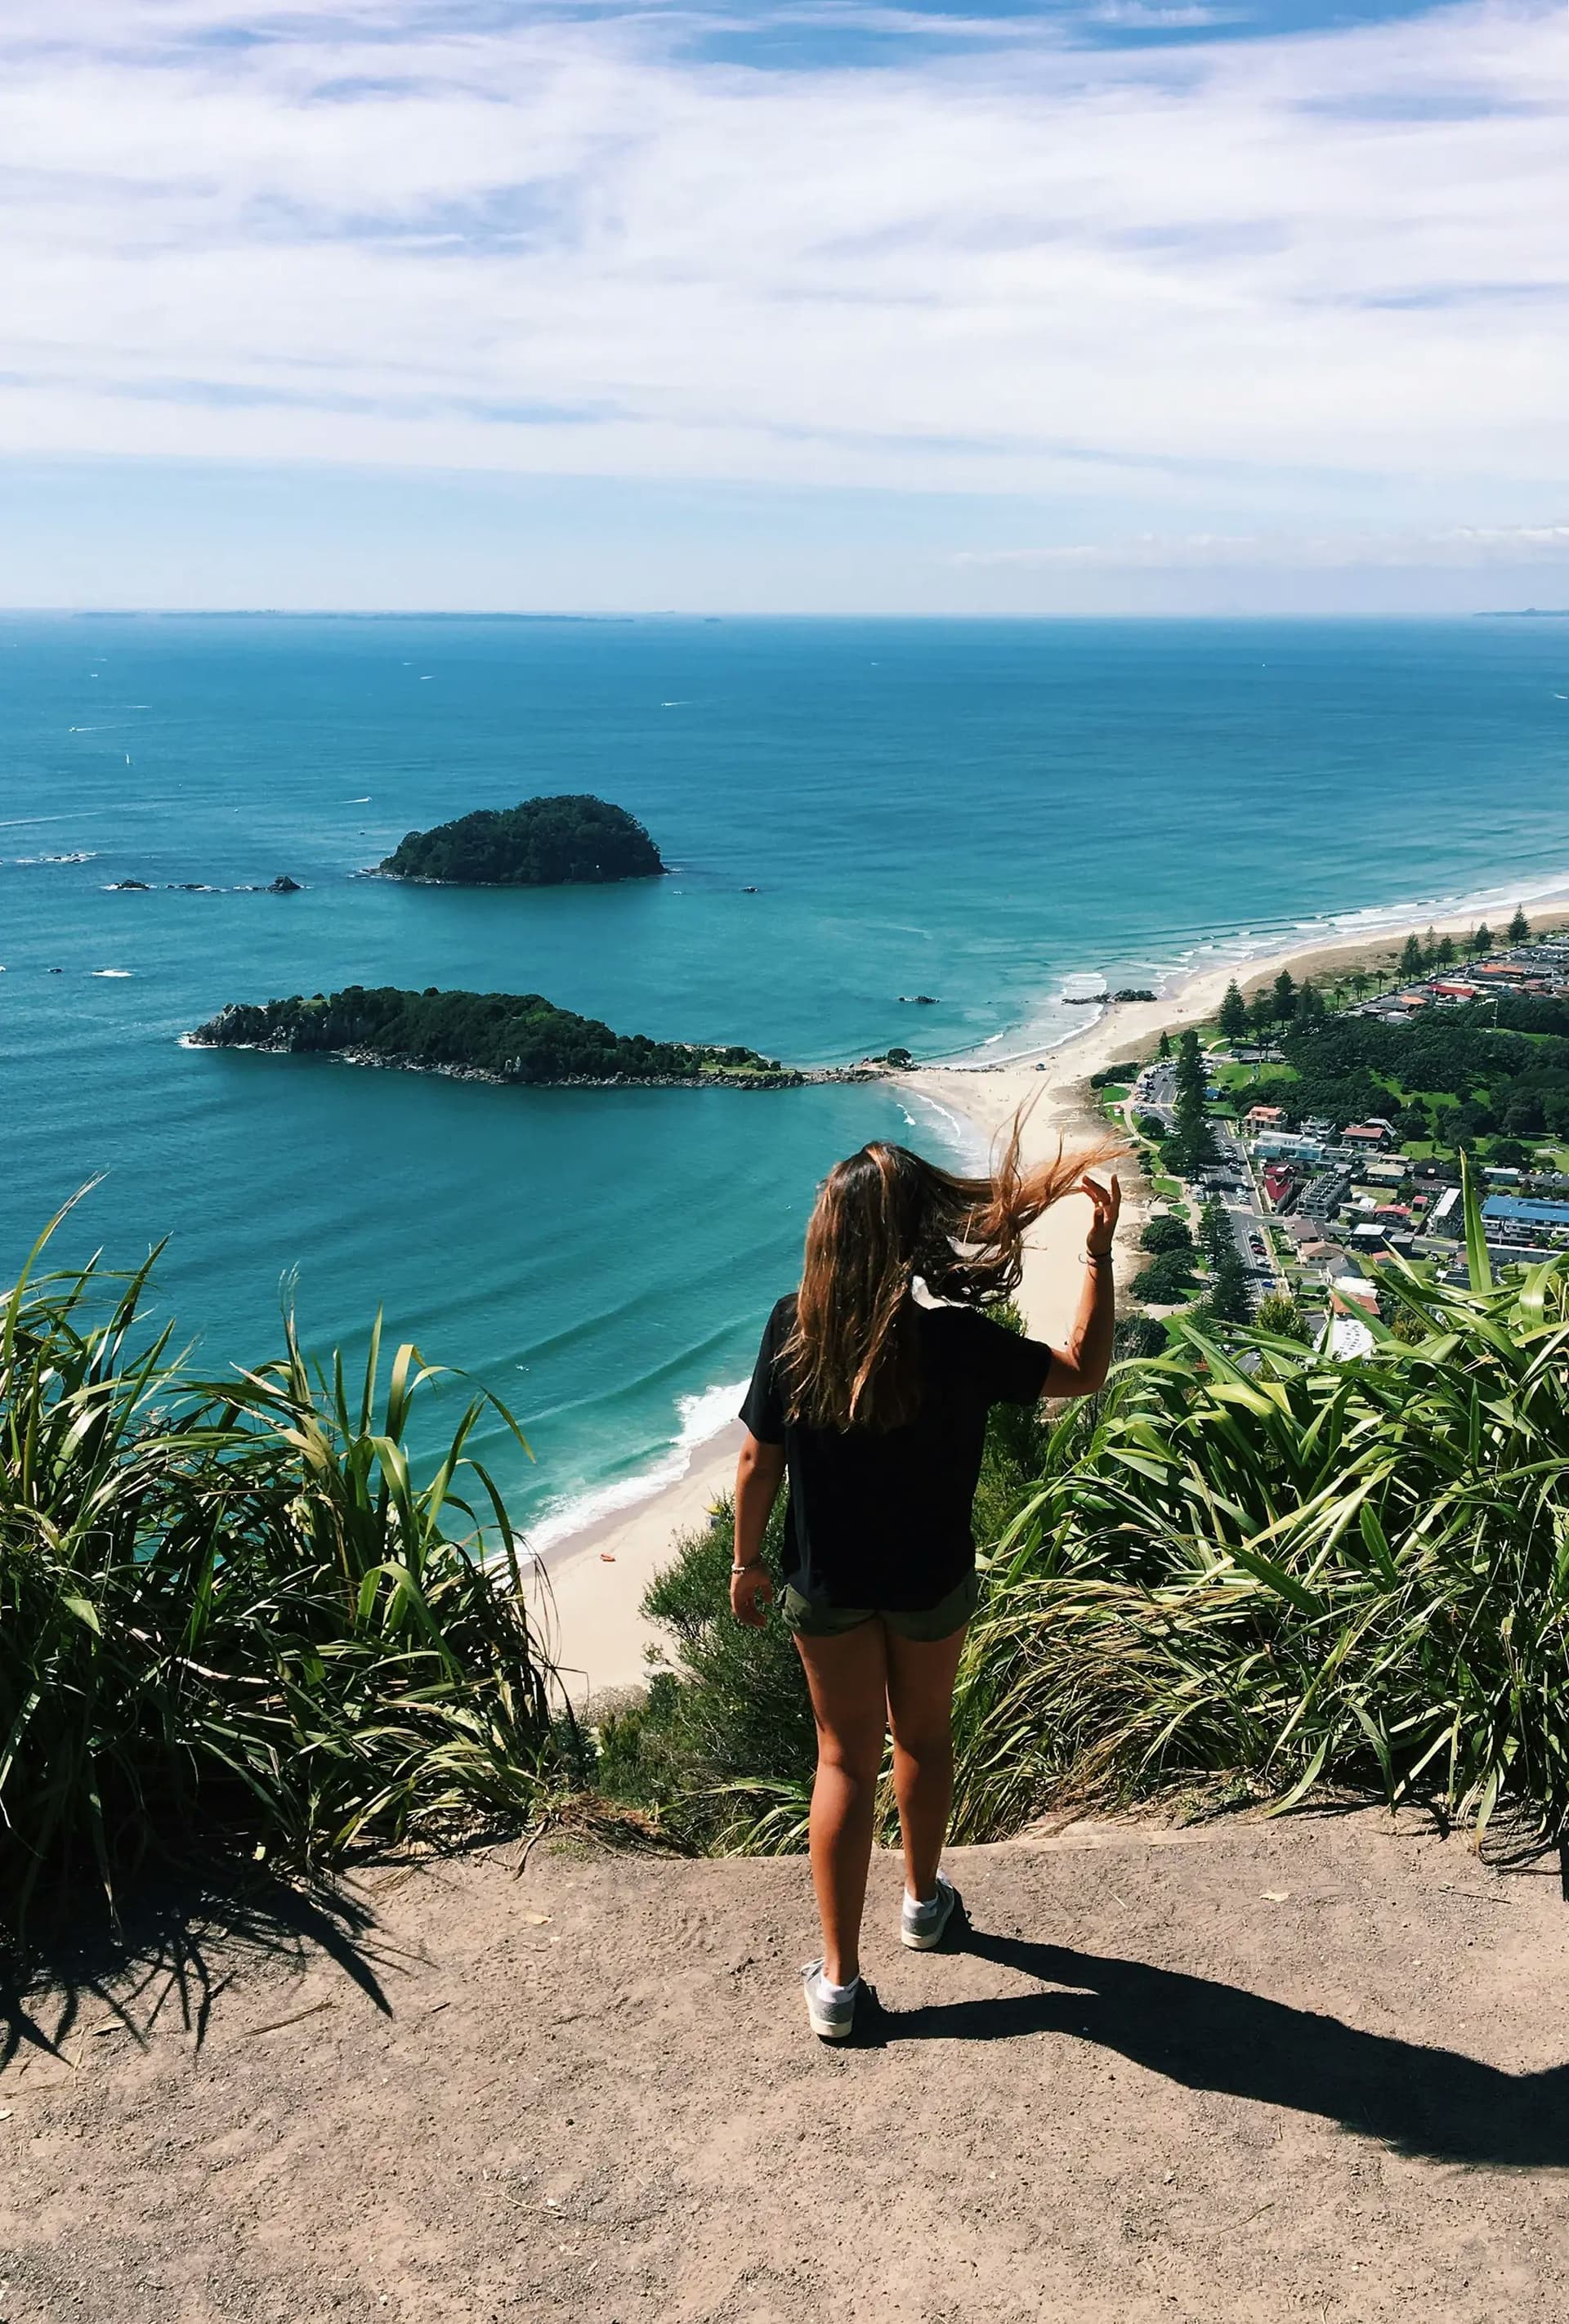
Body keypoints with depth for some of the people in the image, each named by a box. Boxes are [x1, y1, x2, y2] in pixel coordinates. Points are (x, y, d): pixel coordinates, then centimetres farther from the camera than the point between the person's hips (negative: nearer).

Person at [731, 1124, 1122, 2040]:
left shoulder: (793, 1327, -19)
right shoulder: (953, 1339, -25)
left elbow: (759, 1460, -9)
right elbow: (1085, 1371, -12)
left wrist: (748, 1561, 6)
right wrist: (1100, 1251, -10)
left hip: (827, 1585, 1)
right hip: (930, 1582, -1)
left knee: (847, 1759, 12)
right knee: (924, 1736, 23)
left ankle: (839, 1980, 15)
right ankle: (925, 1900, 46)